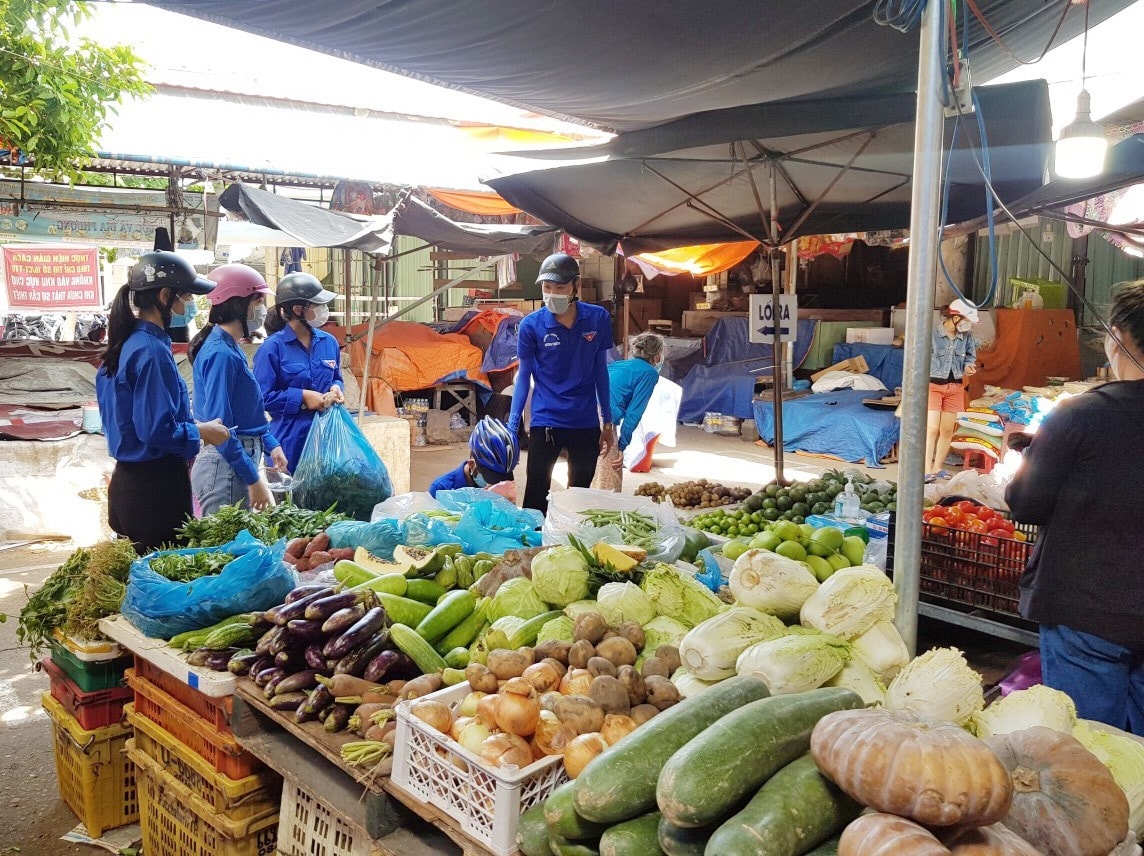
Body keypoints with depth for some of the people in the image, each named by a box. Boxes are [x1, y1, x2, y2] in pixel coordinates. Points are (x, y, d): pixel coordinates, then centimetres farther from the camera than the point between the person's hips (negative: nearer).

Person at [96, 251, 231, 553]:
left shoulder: (128, 343, 9)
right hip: (156, 486, -10)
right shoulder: (152, 351, -19)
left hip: (128, 480, 10)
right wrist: (202, 432, -9)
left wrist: (193, 426, 16)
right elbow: (157, 430, -24)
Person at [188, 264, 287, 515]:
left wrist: (271, 445, 15)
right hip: (225, 467, -10)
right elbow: (219, 428, -20)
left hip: (239, 460, 10)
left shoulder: (231, 349, 12)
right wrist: (254, 480, -20)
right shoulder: (221, 354, -17)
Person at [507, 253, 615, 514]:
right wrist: (512, 426, -8)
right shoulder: (531, 324, -10)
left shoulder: (598, 318, -5)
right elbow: (524, 375, -3)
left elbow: (600, 370, 5)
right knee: (536, 494, 1)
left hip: (587, 423, 2)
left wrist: (607, 422, 8)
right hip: (545, 422, -2)